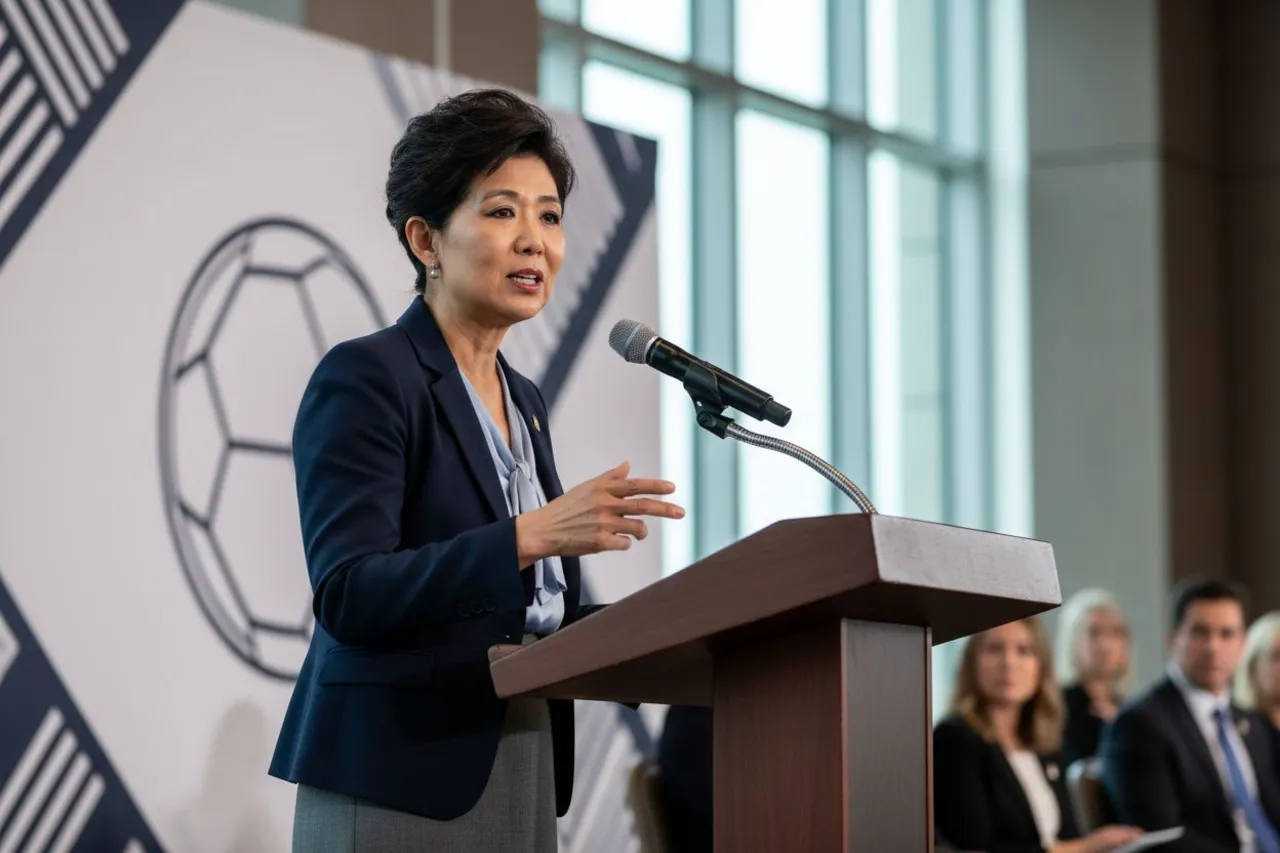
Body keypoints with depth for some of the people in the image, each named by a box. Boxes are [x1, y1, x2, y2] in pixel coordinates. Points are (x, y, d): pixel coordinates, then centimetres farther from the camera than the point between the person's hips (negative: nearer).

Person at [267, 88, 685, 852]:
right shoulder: (364, 379, -8)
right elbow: (348, 595, -19)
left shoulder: (526, 402, 16)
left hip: (524, 780, 7)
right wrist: (531, 535, -28)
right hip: (400, 783, -7)